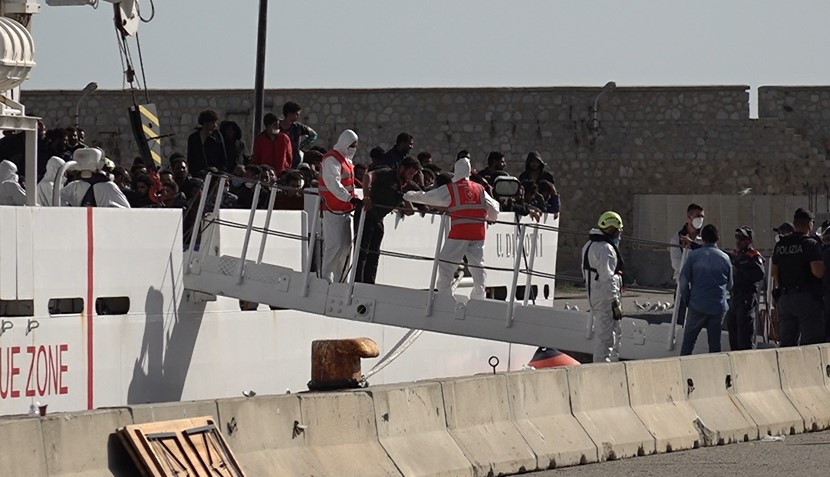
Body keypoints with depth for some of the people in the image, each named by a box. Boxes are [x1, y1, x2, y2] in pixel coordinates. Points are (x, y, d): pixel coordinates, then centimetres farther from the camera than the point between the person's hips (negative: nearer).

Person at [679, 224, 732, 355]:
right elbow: (729, 285, 12)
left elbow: (684, 280, -4)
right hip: (718, 306, 2)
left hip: (697, 305, -2)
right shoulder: (725, 258, 3)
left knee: (689, 340, 4)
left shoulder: (694, 255, -4)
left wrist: (687, 300, 8)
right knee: (715, 342, 8)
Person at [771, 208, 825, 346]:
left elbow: (773, 272, 15)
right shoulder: (811, 244, -10)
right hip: (806, 297, -6)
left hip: (784, 297, 6)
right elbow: (818, 272, -19)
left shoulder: (780, 245, 10)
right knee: (811, 341, -5)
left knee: (786, 342, 10)